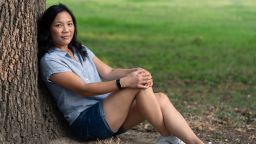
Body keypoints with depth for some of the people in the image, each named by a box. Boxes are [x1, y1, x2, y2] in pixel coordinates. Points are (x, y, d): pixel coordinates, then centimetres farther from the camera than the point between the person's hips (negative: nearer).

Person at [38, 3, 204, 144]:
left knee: (160, 99, -16)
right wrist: (124, 82, -27)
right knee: (138, 87, -26)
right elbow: (83, 89, -17)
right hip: (86, 122, -7)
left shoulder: (81, 50, 20)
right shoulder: (50, 61, -6)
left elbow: (108, 72, 10)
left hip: (107, 112, 7)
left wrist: (133, 72, -12)